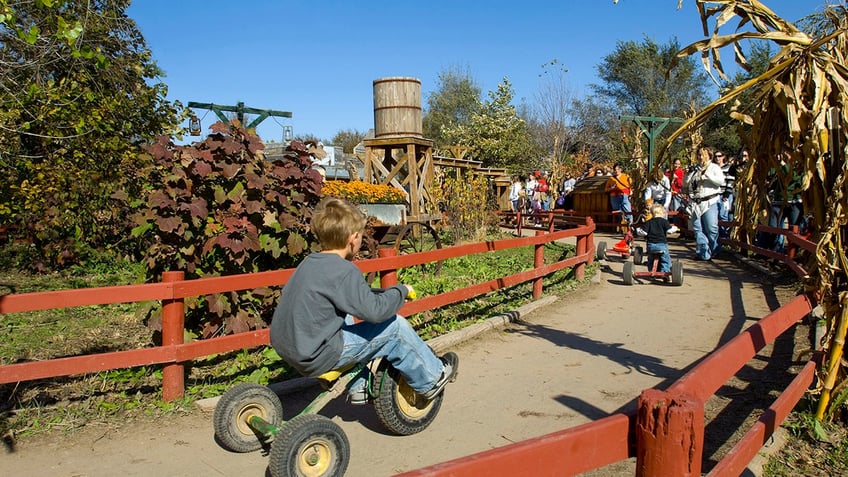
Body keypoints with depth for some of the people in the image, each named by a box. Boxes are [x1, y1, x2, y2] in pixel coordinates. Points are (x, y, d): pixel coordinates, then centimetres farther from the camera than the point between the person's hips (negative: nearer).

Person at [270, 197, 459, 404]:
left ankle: (358, 386, 35)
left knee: (349, 317, 32)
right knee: (395, 326, -2)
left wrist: (385, 293, 23)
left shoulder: (309, 262, 8)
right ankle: (432, 380, 18)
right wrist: (401, 291, -6)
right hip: (316, 357, -9)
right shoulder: (343, 270, -18)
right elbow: (374, 311, -22)